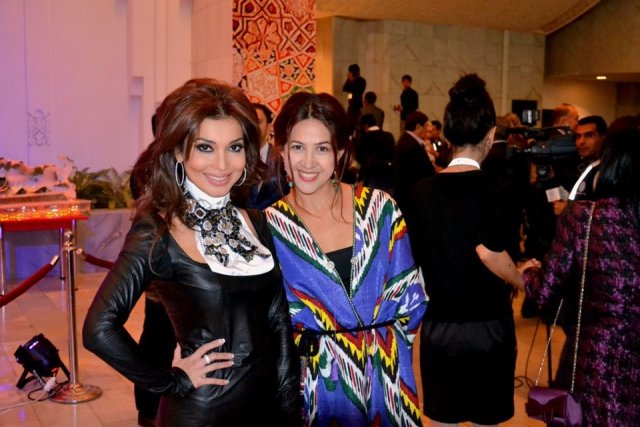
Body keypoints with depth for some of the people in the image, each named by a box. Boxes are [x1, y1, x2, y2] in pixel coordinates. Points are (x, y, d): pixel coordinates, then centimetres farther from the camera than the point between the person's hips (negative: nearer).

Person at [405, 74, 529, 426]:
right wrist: (521, 280, -8)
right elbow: (489, 251, -26)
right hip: (486, 326, -3)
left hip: (436, 325, 4)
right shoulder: (491, 189, -14)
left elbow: (412, 257, 1)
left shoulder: (421, 190, -2)